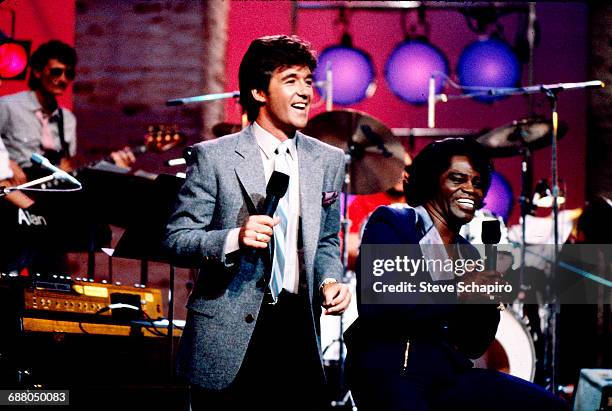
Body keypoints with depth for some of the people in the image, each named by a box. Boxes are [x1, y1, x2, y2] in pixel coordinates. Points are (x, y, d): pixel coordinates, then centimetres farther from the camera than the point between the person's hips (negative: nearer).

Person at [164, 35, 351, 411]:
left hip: (298, 326, 4)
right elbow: (177, 239, -4)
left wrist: (330, 280, -1)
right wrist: (234, 238, -21)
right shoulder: (214, 157, -3)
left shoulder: (329, 160, 10)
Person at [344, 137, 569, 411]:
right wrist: (457, 293, -13)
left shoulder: (469, 255, 20)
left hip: (449, 372, 6)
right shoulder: (391, 223, 2)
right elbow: (372, 306, -13)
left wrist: (489, 302, -2)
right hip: (388, 368, -6)